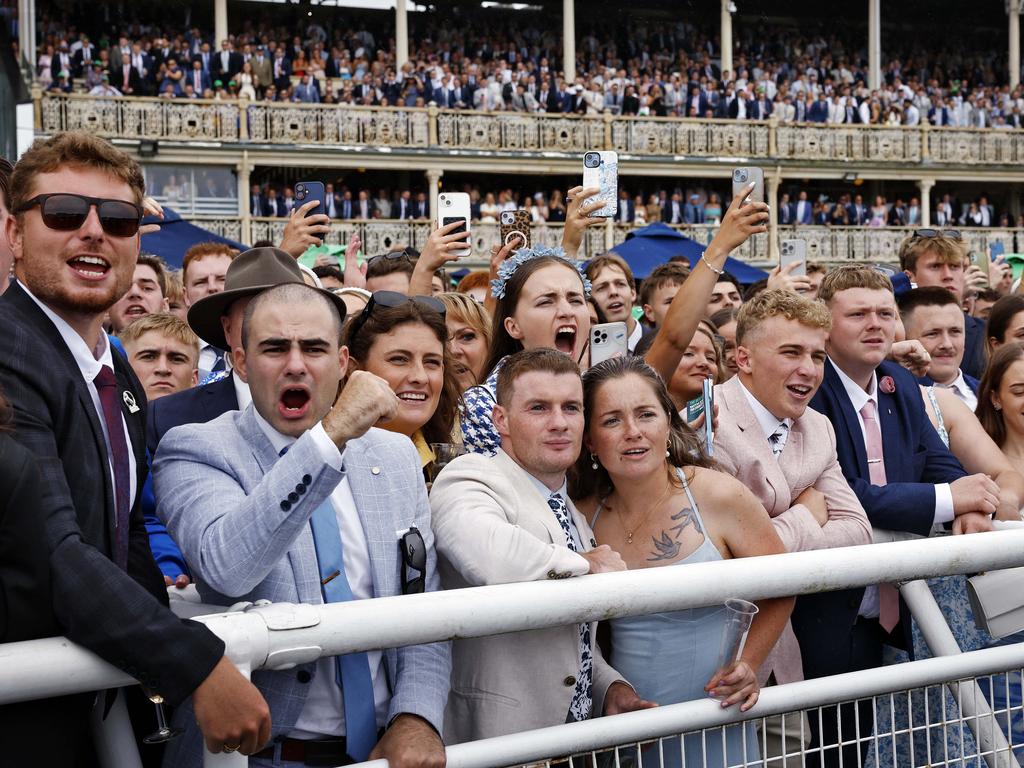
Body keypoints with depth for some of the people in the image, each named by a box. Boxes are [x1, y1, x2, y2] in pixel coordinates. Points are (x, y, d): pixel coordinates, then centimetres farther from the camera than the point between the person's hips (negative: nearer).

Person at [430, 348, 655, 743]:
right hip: (497, 739, -7)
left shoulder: (577, 516, 16)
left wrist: (612, 688, 4)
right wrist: (586, 564, -18)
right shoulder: (469, 477, -11)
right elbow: (489, 555, -34)